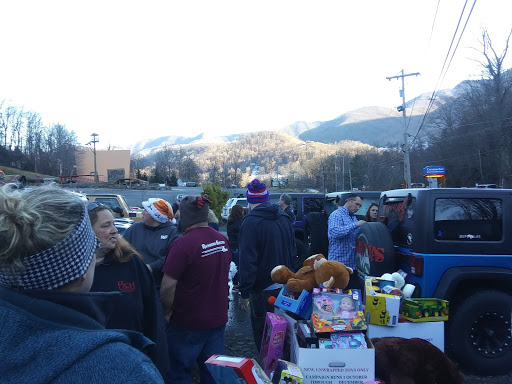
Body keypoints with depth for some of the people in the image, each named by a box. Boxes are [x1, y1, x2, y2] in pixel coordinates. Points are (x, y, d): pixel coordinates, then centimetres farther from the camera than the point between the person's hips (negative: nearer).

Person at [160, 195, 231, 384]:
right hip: (218, 319, 6)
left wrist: (167, 312, -5)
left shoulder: (182, 244, -22)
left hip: (188, 323, -6)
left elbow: (168, 286, -23)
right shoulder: (222, 240, -1)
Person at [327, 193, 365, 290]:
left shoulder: (354, 217, 21)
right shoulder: (336, 215, -8)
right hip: (340, 263, -8)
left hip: (353, 263, 8)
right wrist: (355, 225, -22)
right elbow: (334, 232, -26)